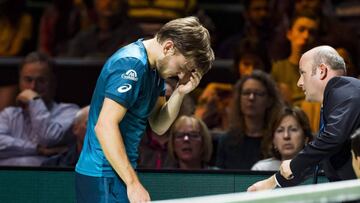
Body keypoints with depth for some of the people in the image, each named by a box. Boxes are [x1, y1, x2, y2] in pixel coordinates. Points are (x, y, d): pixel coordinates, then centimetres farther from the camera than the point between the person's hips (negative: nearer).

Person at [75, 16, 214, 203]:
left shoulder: (155, 68, 11)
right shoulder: (132, 64, -19)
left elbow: (158, 126, 13)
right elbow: (105, 126, -25)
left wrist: (180, 93, -4)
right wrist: (133, 183, -25)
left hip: (117, 173, 10)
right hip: (103, 177, -10)